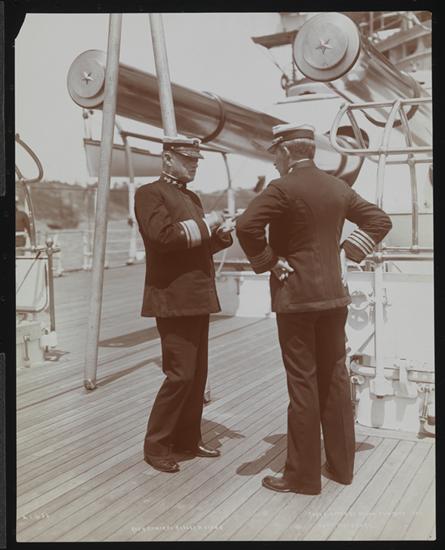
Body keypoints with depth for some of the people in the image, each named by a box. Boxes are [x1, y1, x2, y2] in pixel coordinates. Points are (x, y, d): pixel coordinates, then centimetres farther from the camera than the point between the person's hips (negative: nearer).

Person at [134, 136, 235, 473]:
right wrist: (203, 224, -14)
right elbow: (161, 234, -22)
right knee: (180, 374, -8)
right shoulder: (149, 193, -5)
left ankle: (187, 439, 22)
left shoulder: (192, 197, 21)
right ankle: (156, 445, 6)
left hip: (198, 299, 9)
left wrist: (222, 234, 5)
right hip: (173, 299, -9)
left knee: (198, 374, 11)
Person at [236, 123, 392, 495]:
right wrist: (347, 252, 10)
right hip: (334, 294, 7)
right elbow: (380, 219, 15)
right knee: (335, 378, 14)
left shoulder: (282, 188, -12)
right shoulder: (338, 187, 8)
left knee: (302, 384, 0)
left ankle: (303, 475, 10)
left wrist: (267, 262, -10)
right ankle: (341, 464, 25)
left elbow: (247, 226, -24)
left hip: (295, 296, -6)